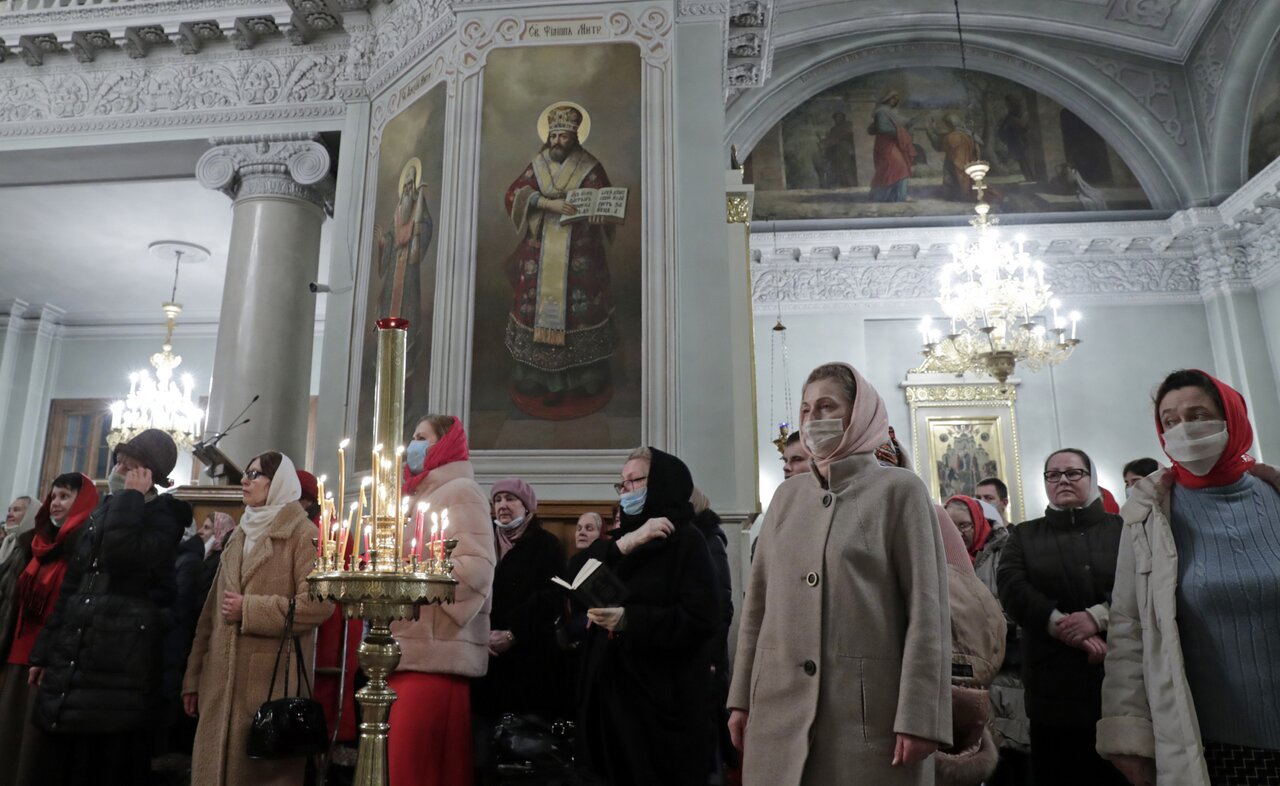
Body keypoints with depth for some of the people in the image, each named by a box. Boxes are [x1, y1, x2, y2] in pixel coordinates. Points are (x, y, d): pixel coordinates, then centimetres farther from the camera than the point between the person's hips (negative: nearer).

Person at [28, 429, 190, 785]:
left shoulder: (163, 516, -4)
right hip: (71, 658, 7)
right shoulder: (102, 513, 16)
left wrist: (131, 498, -14)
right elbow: (70, 587, 19)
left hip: (120, 660, -7)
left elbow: (120, 558, -24)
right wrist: (45, 650, 18)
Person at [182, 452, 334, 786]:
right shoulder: (239, 535, 17)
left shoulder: (302, 534, -6)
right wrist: (194, 676, 12)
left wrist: (249, 609, -14)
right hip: (222, 681, 7)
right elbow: (212, 610, 16)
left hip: (271, 679, -7)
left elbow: (319, 604, -18)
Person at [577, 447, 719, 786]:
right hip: (611, 689, 7)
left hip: (661, 695, -6)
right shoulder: (623, 539, 15)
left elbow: (700, 619, -17)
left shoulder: (685, 540, -7)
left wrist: (629, 620, -24)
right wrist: (622, 545, -14)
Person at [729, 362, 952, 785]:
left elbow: (926, 608, -7)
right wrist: (743, 697, 8)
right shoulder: (787, 495, 10)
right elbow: (758, 602, 11)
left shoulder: (899, 490, -2)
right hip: (780, 707, 4)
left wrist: (919, 715, -13)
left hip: (868, 708, -4)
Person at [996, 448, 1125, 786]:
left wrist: (1099, 616, -17)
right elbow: (1011, 587, -2)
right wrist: (1061, 625, -15)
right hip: (1054, 681, 0)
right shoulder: (1024, 535, 14)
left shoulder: (1123, 529, 12)